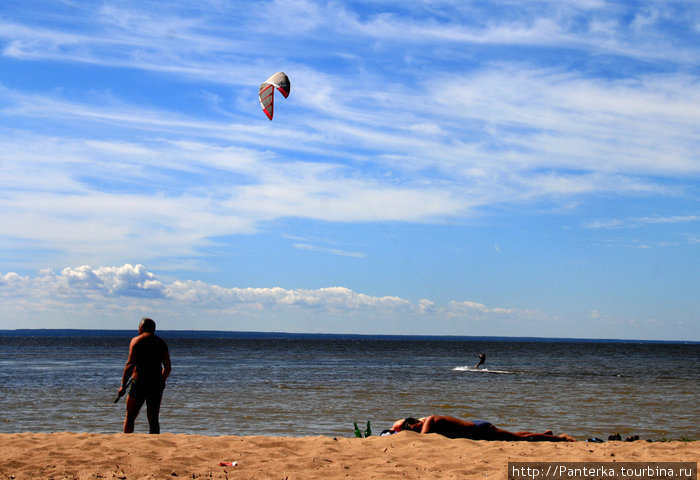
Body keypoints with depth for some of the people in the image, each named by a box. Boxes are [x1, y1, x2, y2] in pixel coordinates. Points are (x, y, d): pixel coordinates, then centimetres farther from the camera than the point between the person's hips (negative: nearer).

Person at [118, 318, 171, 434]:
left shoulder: (136, 340, -1)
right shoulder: (161, 342, 12)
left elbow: (130, 364, -10)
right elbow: (168, 368, 11)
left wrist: (123, 385, -8)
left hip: (139, 382, -4)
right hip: (156, 385, 4)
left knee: (130, 418, 3)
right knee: (153, 419, 8)